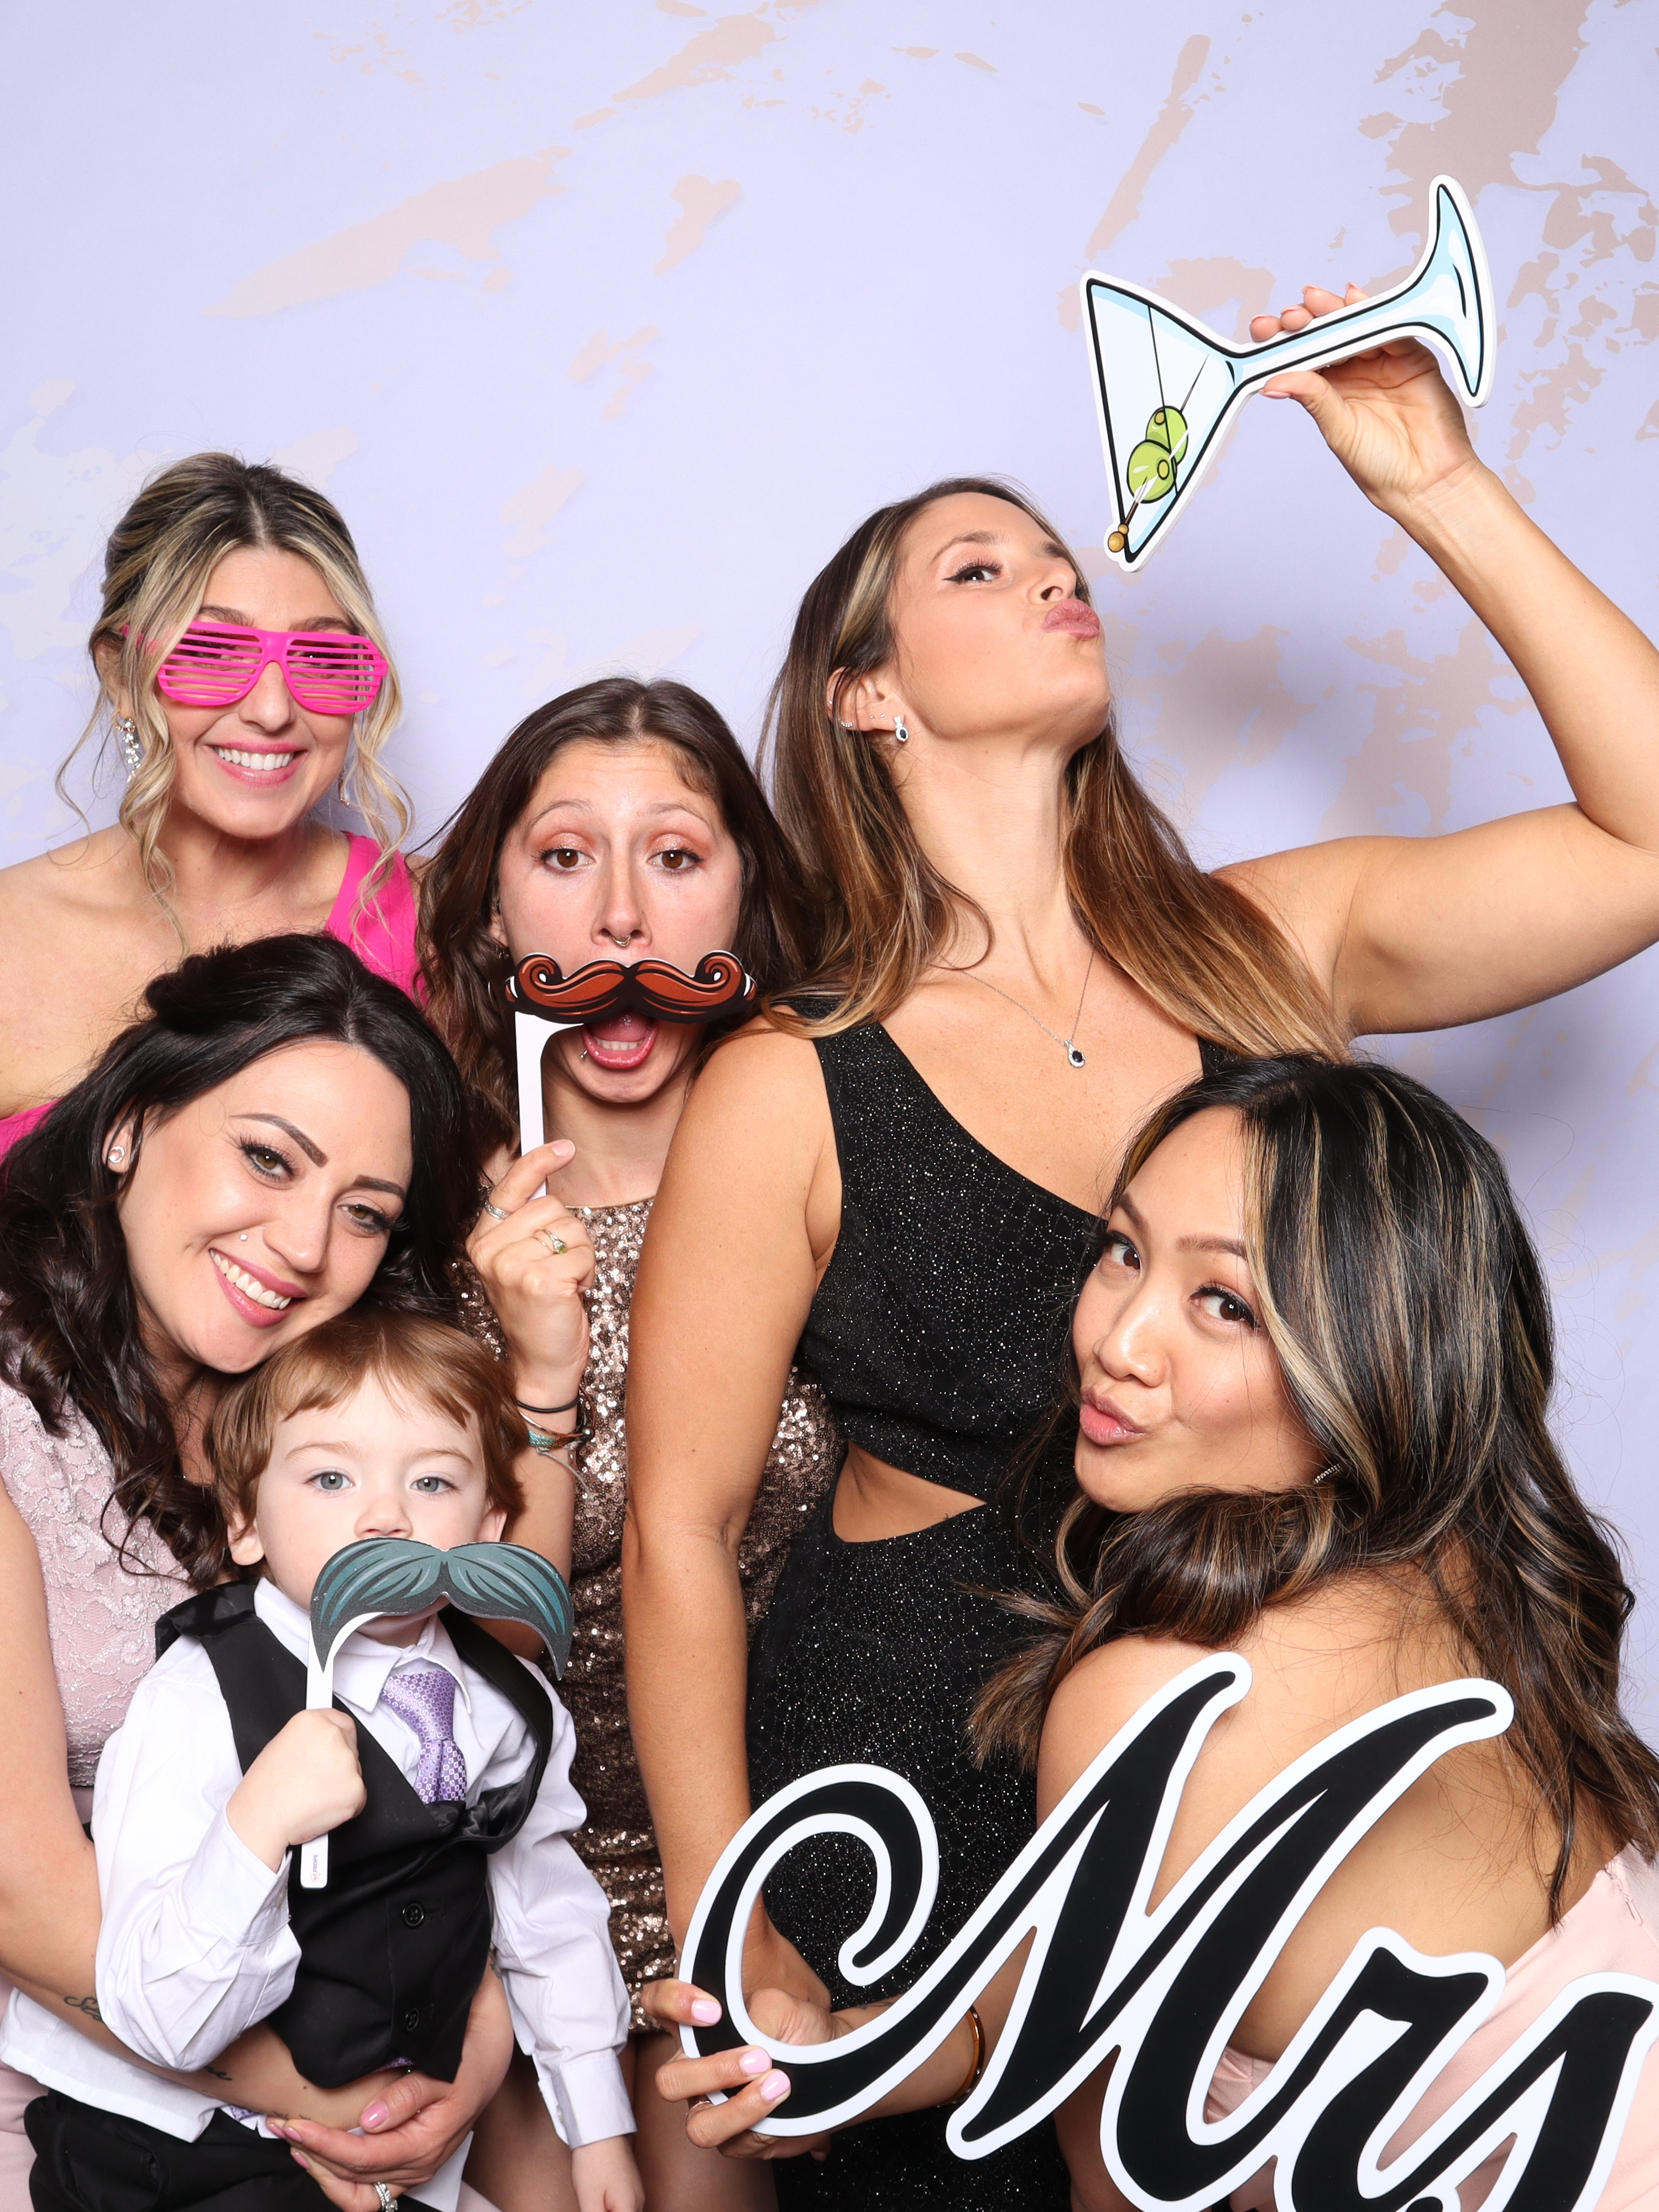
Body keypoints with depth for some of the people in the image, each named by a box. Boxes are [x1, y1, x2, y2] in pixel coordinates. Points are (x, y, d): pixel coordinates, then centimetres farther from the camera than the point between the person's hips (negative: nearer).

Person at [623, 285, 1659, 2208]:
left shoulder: (1266, 952, -2)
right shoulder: (788, 1097, -11)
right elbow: (680, 1533, -7)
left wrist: (1440, 490, -10)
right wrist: (732, 1946, -7)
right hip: (921, 1785, -3)